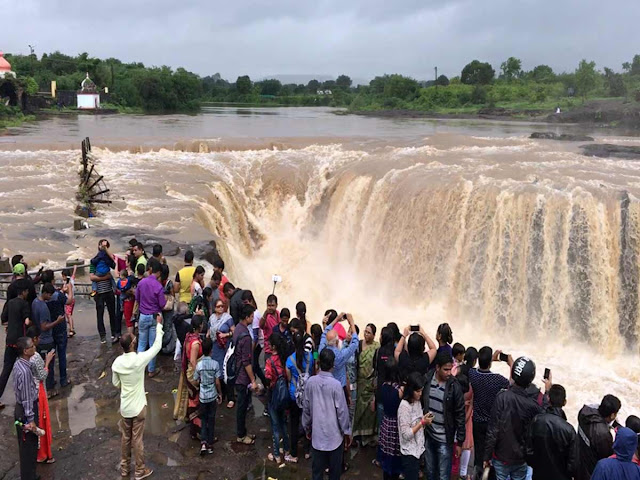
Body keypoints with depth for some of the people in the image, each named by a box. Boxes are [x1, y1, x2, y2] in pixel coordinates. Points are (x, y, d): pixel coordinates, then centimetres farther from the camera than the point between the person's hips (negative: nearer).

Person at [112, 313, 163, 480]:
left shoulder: (117, 362, -9)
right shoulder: (140, 359, -23)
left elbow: (115, 384, 4)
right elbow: (157, 346, -11)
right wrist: (159, 325, -5)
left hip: (124, 407, 4)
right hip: (138, 406, -4)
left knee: (125, 438, 20)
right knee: (137, 439, 8)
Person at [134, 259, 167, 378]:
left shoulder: (141, 282, -7)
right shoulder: (158, 286, -19)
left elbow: (137, 299, 6)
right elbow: (162, 304, -14)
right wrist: (165, 299, 6)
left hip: (143, 316, 3)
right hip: (155, 317, -3)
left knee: (141, 344, 14)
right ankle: (151, 370, 15)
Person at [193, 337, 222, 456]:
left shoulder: (199, 365, -9)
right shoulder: (215, 364, -12)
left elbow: (196, 381, -1)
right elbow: (217, 382, -9)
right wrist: (220, 394, 5)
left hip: (203, 396, 1)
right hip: (213, 396, -1)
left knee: (203, 419, 13)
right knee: (211, 419, 11)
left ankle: (203, 442, -2)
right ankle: (210, 444, 16)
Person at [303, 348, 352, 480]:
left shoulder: (311, 382, -8)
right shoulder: (335, 384, -18)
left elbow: (306, 408, 2)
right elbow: (342, 411, -13)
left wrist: (307, 427, 17)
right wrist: (347, 432, 1)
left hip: (317, 433, 3)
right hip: (334, 434, -3)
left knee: (317, 469, 12)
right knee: (334, 469, 13)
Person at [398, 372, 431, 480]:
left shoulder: (417, 402, 4)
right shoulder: (404, 406, -21)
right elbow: (406, 434, -22)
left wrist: (425, 422, -5)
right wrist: (422, 422, -21)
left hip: (418, 449, 8)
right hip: (410, 452, -8)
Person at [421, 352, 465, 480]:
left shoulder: (454, 386, -16)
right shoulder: (426, 380, -8)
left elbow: (460, 416, -10)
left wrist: (459, 442, -7)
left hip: (445, 440, -3)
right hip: (428, 436, 3)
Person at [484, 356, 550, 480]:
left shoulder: (503, 397, -23)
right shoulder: (539, 399, -15)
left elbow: (493, 430, -19)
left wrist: (487, 456, -6)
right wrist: (548, 390, 11)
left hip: (502, 456, -2)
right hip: (523, 458, 2)